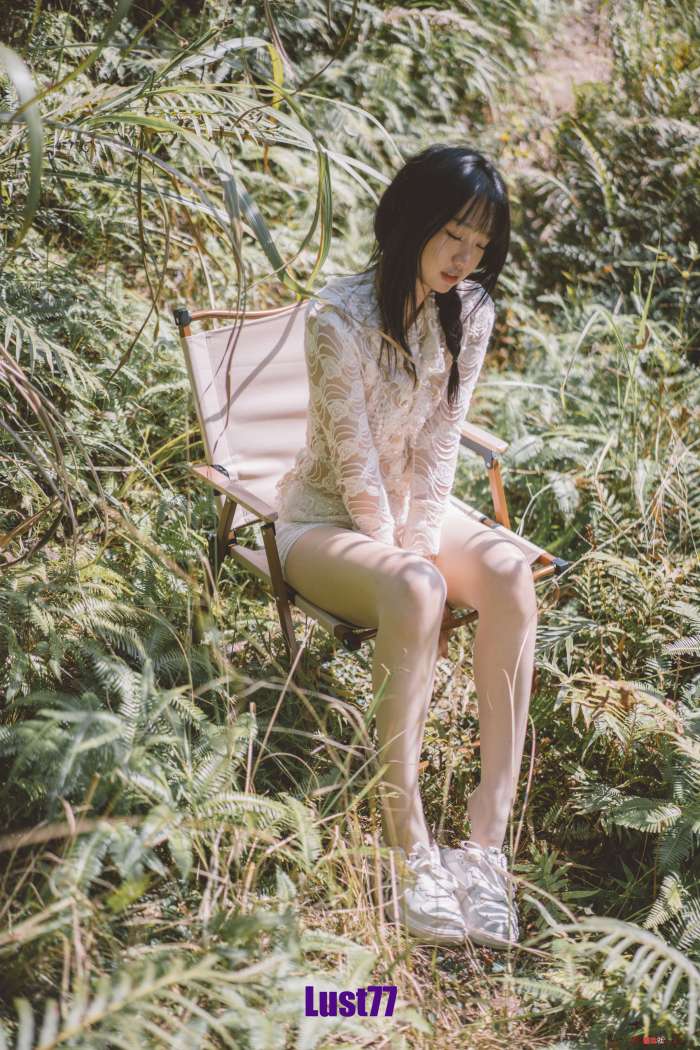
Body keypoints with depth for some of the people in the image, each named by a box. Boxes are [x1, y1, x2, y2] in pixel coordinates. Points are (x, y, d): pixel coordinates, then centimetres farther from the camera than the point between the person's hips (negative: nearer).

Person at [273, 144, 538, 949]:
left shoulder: (471, 311, -4)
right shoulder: (339, 317, -20)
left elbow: (439, 446, -7)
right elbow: (356, 466, -20)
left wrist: (422, 548, -17)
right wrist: (405, 569, -21)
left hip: (420, 510, 5)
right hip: (326, 517, -5)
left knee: (510, 573, -28)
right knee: (413, 592, -37)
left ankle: (486, 835, -30)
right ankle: (409, 850, -31)